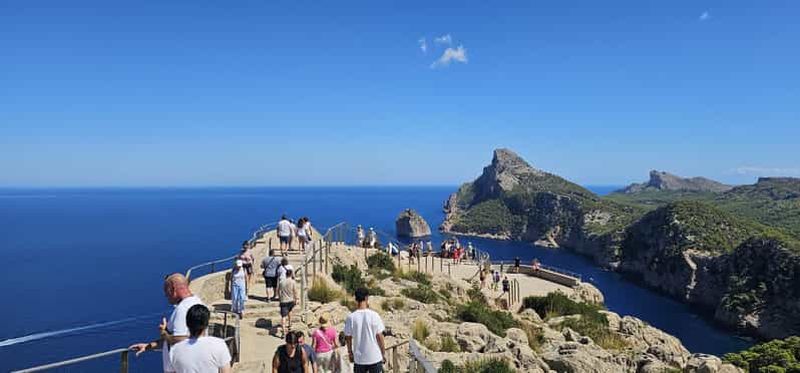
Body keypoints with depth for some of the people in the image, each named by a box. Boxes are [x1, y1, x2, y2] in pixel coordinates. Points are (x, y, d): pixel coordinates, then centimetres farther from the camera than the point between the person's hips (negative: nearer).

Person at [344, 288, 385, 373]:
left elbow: (348, 338, -1)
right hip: (375, 357, -1)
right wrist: (383, 353, 5)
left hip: (359, 358, 2)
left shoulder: (350, 317, -8)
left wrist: (350, 352, 14)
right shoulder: (374, 315, -12)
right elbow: (379, 336, -8)